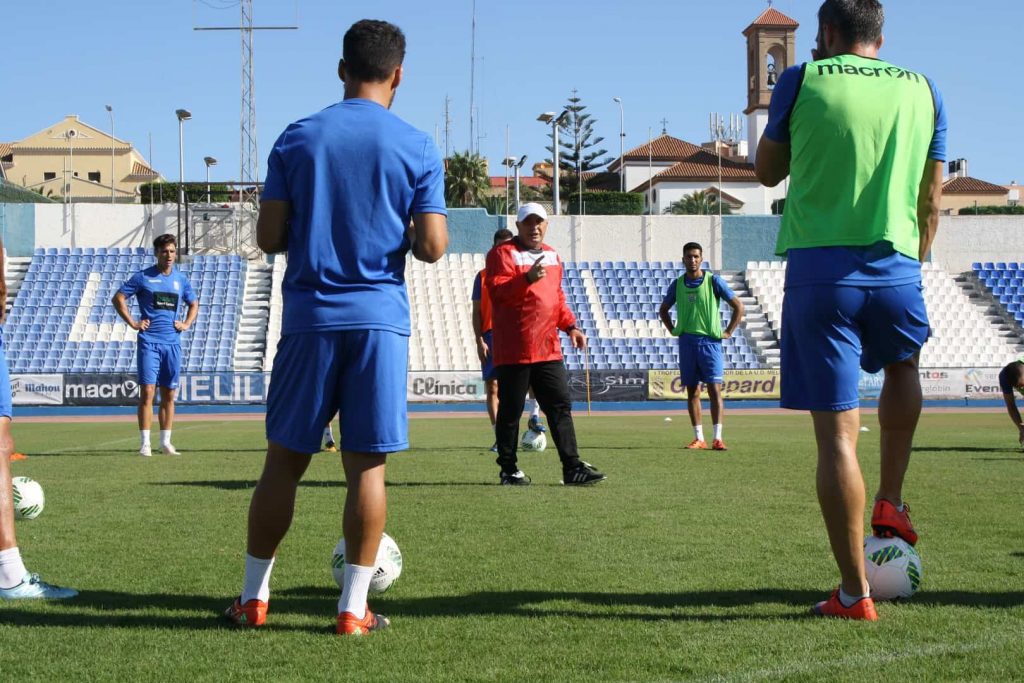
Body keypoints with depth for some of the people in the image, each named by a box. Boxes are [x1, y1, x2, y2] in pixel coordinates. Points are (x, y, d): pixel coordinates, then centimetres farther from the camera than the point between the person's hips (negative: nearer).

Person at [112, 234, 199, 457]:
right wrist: (132, 323, -5)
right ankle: (145, 443, -7)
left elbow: (194, 304, 27)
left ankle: (166, 442, 15)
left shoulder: (181, 279, 12)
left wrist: (186, 324, 11)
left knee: (168, 394, 7)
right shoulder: (143, 277, 0)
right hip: (149, 342, -4)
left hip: (172, 343, 4)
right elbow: (117, 298, 1)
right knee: (147, 391, -9)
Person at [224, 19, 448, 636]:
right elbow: (432, 248, -5)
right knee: (368, 465, 2)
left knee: (285, 460, 9)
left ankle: (253, 597, 17)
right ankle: (354, 609, 3)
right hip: (381, 318, -1)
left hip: (310, 317, 1)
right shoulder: (418, 148, 0)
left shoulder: (298, 138, 4)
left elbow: (269, 238, 1)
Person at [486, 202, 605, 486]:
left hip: (548, 348, 6)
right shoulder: (503, 253, -4)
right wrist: (527, 278, -30)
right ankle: (508, 470, 11)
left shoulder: (552, 256, 18)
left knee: (560, 405, 3)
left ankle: (572, 467, 4)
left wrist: (571, 326, 12)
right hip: (513, 350, -6)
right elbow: (496, 290, -18)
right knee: (510, 410, 1)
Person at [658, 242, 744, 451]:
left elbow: (738, 306, 2)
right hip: (686, 342, 4)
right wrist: (673, 330, 12)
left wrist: (728, 332, -2)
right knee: (692, 391, 4)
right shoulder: (677, 284, 9)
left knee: (714, 389, -10)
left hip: (710, 341, -4)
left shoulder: (713, 281, -2)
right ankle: (699, 438, 9)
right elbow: (663, 310, 25)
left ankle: (717, 438, -12)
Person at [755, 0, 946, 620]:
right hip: (896, 268, 3)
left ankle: (855, 593, 0)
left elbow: (768, 172, 16)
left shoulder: (802, 81, 2)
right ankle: (891, 502, 27)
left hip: (819, 268, -2)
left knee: (837, 430, -2)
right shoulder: (923, 90, 10)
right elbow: (931, 202, 14)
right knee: (904, 366, 35)